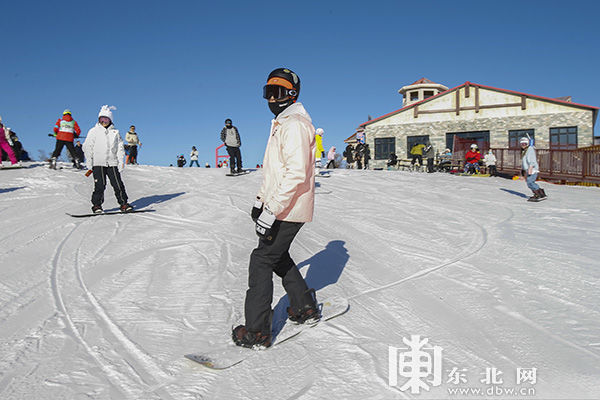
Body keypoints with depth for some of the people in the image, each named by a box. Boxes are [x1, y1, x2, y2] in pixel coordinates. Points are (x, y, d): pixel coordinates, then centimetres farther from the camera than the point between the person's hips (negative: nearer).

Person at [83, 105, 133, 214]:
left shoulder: (115, 132, 11)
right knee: (100, 185, -5)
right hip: (98, 163, -1)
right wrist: (89, 162, 0)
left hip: (112, 163, 1)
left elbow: (120, 148, 10)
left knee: (118, 184, -1)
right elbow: (87, 147, 6)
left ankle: (123, 203, 9)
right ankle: (97, 205, 6)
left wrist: (121, 162, 1)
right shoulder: (94, 131, 7)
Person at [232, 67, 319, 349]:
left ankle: (256, 333, 1)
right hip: (280, 207, 10)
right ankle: (305, 308, 32)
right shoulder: (281, 123, 18)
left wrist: (271, 210, -27)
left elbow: (296, 173, -26)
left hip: (288, 210, -10)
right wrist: (261, 201, 22)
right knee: (278, 256, 20)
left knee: (261, 260, -6)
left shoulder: (295, 125, -16)